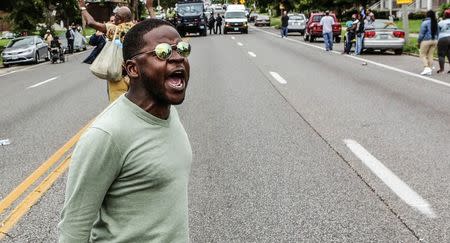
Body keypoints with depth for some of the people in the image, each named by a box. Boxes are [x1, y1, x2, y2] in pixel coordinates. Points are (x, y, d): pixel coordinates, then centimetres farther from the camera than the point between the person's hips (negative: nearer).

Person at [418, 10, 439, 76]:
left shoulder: (425, 22, -13)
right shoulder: (436, 23, 7)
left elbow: (422, 33, -13)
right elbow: (437, 33, 13)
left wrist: (419, 41, -2)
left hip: (426, 41, -6)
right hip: (434, 40, 6)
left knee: (422, 54, 3)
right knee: (430, 55, 11)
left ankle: (426, 68, -11)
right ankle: (430, 70, 9)